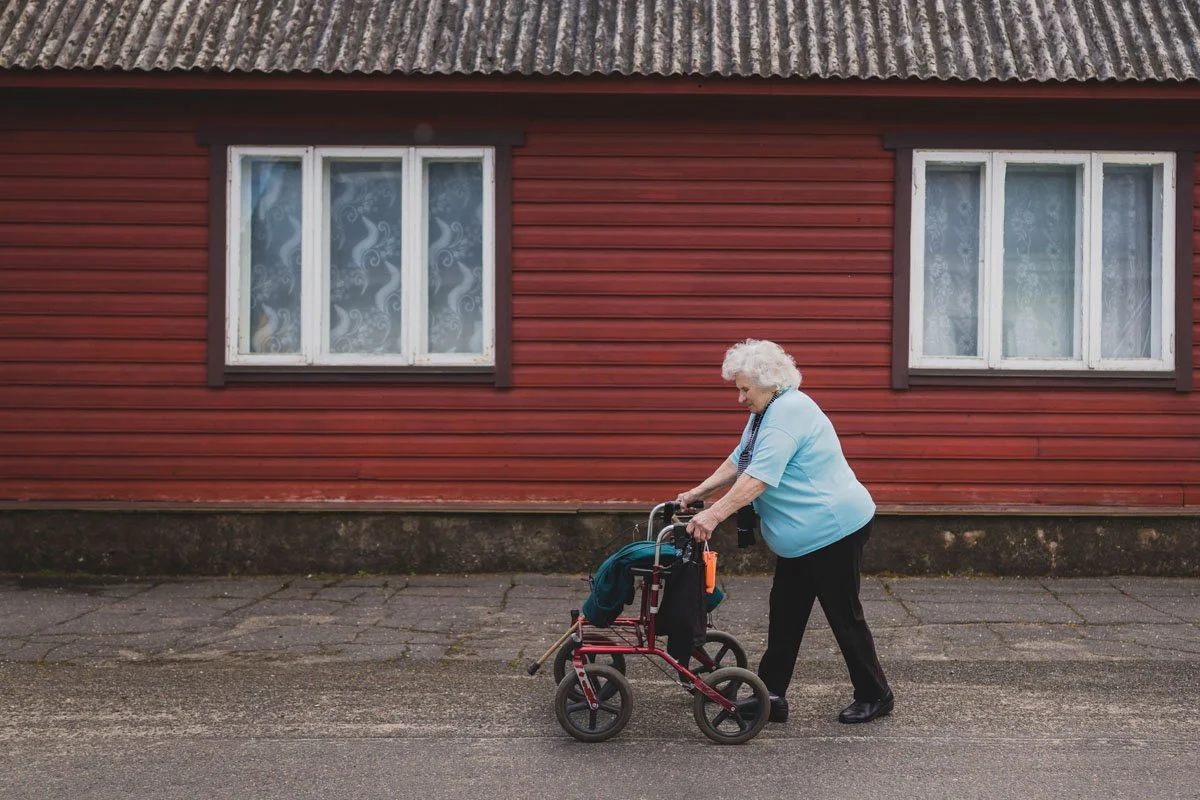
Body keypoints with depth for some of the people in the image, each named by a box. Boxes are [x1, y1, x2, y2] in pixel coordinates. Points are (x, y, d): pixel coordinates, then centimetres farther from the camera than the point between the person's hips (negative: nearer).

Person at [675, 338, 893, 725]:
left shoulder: (788, 411, -22)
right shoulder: (765, 413, 12)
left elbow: (758, 477, -30)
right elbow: (737, 462, 17)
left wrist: (714, 514, -34)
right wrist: (696, 493, 8)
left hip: (833, 529, -11)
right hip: (803, 537, 11)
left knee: (843, 614, 0)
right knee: (784, 611, 10)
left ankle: (876, 696, 15)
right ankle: (772, 695, 15)